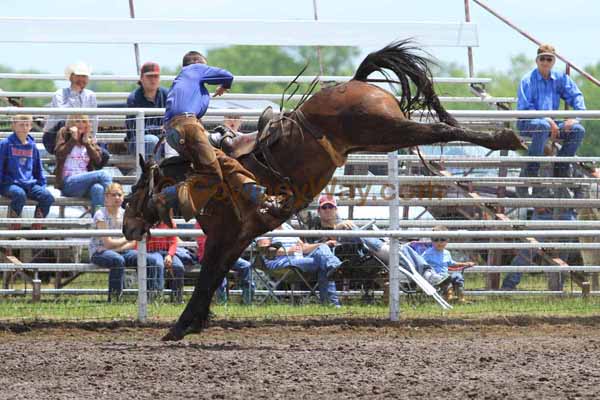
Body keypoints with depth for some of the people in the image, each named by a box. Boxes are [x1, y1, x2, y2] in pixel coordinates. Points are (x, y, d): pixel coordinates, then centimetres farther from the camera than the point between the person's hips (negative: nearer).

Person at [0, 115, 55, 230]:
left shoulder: (32, 146, 15)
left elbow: (38, 168, 24)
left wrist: (42, 185, 16)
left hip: (30, 184, 5)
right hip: (10, 184, -5)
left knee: (48, 197, -21)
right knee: (20, 195, -38)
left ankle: (36, 229, -8)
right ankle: (14, 230, -24)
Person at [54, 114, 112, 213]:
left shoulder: (89, 139, 18)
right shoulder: (64, 134, 8)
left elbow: (98, 160, 4)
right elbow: (60, 155, -9)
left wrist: (87, 143, -4)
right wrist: (73, 139, -12)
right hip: (68, 183, -3)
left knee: (98, 188, -35)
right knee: (103, 174, -27)